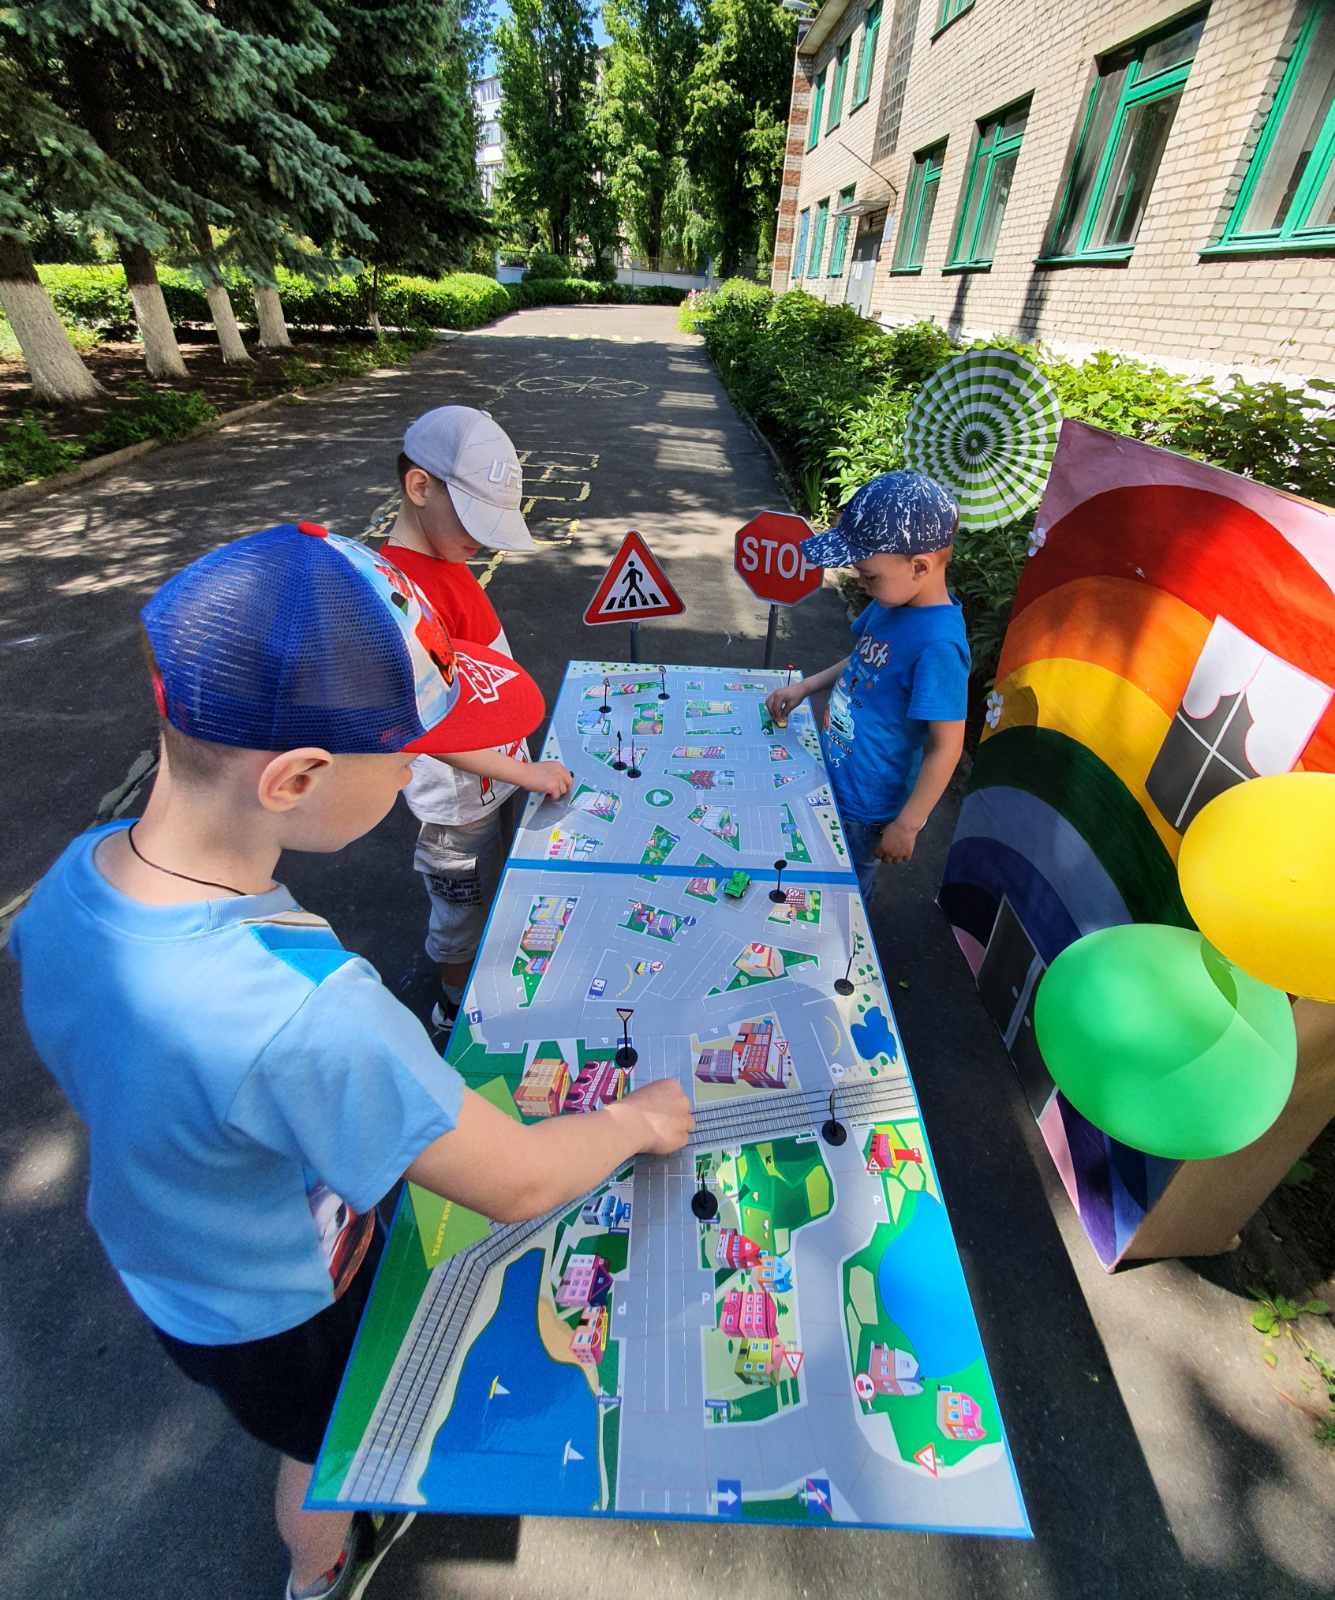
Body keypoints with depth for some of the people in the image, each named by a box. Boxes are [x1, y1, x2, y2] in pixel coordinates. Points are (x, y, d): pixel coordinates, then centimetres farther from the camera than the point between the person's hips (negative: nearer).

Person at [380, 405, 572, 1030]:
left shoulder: (444, 558, 0)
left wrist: (517, 764, 14)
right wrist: (525, 771, -21)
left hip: (496, 781, 9)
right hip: (457, 805, -9)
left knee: (493, 895, 28)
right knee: (462, 917, 17)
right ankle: (458, 1009, 45)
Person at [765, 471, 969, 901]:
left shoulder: (938, 644, -30)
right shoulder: (893, 601, -5)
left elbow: (946, 747, -25)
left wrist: (907, 825, -18)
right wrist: (805, 687, 6)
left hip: (865, 805, -8)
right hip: (835, 777, 8)